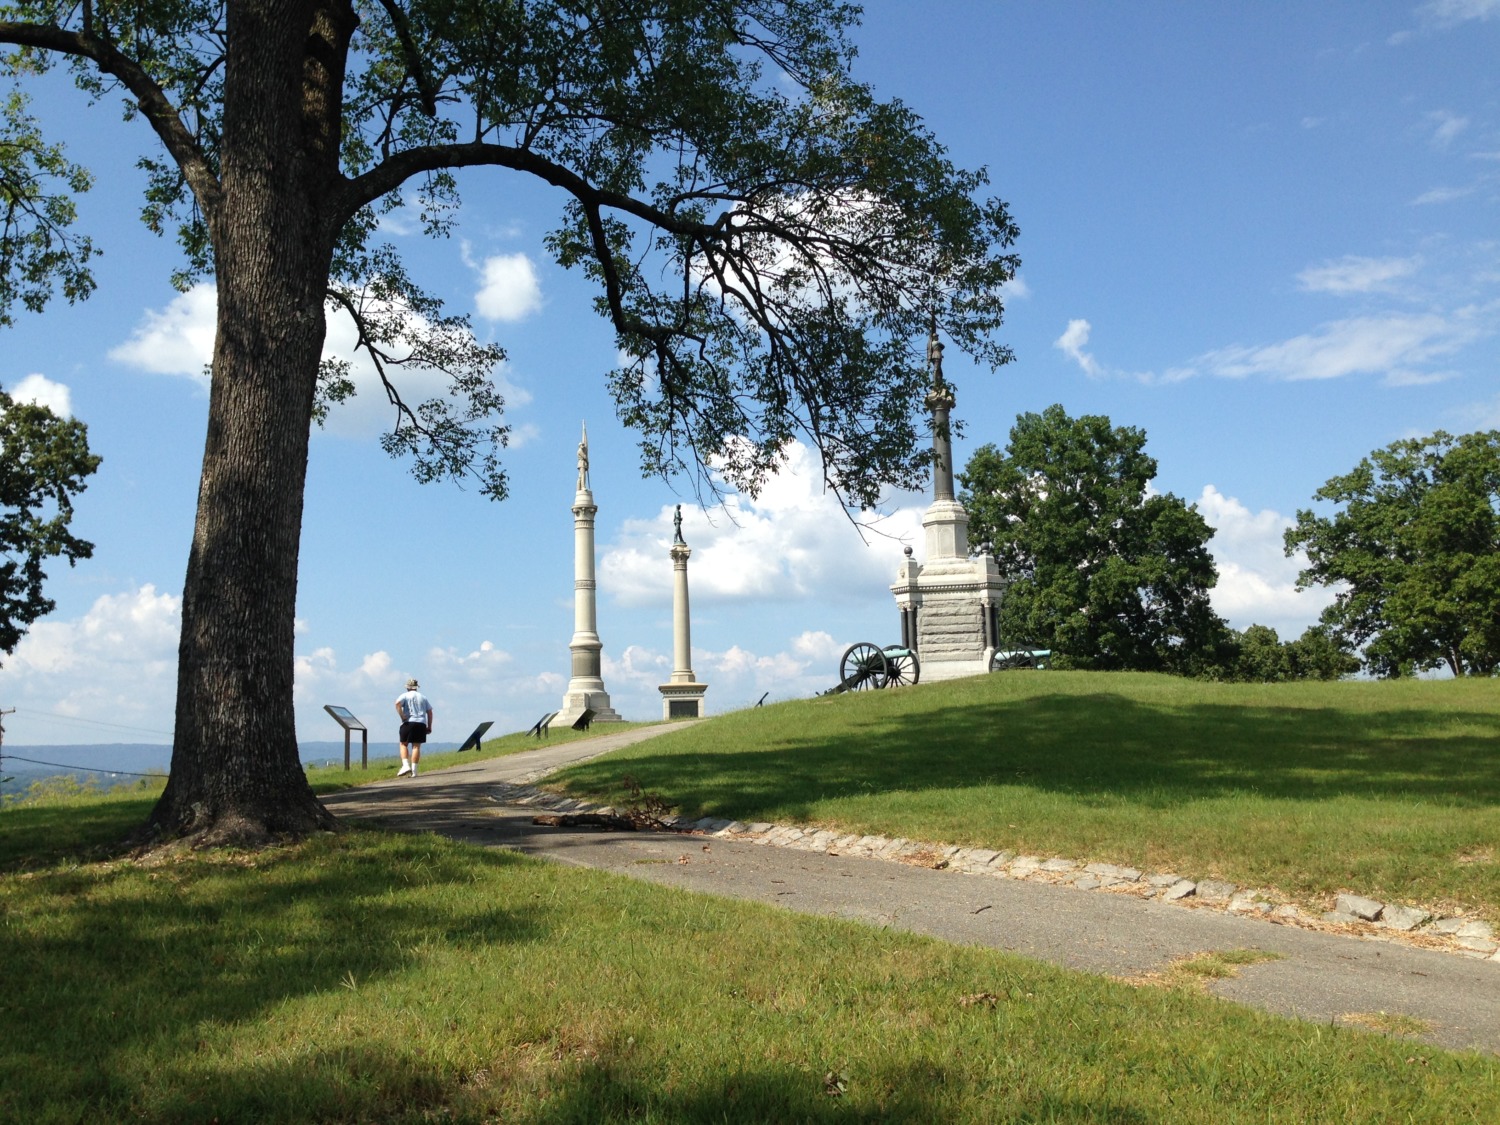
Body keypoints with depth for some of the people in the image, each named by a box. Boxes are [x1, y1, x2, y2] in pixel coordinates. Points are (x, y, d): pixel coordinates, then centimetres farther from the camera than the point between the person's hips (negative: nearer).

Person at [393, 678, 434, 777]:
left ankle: (406, 765, -10)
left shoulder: (405, 695, 7)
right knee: (416, 746, 1)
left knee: (404, 744, 8)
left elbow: (397, 703, -15)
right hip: (421, 724, 3)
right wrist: (429, 727, 14)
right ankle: (414, 770, -3)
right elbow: (430, 712, 14)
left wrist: (402, 717, -10)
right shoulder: (423, 697, 19)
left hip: (408, 723, -3)